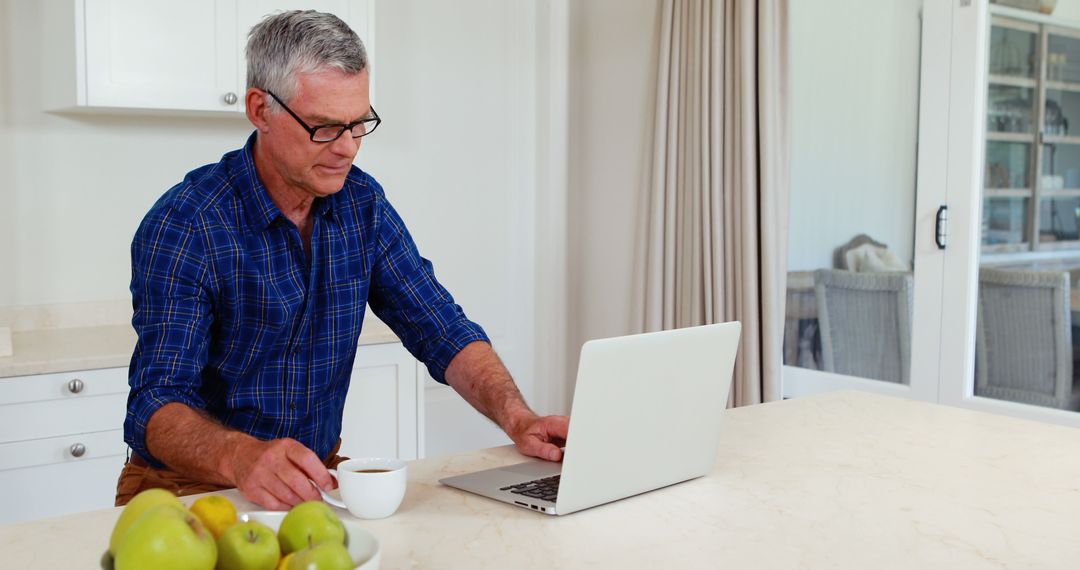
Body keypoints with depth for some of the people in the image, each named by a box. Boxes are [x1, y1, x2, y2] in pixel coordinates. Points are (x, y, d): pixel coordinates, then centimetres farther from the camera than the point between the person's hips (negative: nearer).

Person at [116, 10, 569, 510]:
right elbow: (158, 403, -22)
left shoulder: (363, 206, 1)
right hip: (189, 487, -4)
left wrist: (518, 420, -16)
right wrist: (242, 458, -44)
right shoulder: (182, 225, -16)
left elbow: (442, 331, 1)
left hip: (317, 479, 5)